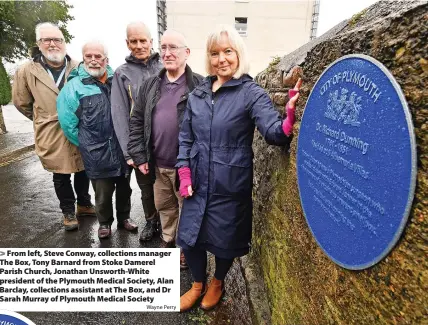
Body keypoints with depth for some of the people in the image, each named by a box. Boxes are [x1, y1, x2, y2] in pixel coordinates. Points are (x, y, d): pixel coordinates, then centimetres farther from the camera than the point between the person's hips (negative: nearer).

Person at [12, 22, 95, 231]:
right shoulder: (27, 70, -5)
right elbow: (21, 102, 7)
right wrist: (44, 120, 9)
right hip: (53, 136, -1)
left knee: (83, 170, 14)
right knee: (61, 176, 9)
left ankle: (84, 204, 35)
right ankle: (68, 211, 28)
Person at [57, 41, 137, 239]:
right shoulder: (74, 86, -5)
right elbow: (68, 124, -4)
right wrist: (87, 145, 0)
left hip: (123, 149, 3)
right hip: (97, 154, -3)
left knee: (124, 187, 17)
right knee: (103, 192, 10)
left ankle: (124, 217, 39)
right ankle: (104, 222, 35)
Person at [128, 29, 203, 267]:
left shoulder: (199, 86, -9)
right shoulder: (150, 86, 7)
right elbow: (136, 121, 9)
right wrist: (139, 156, 3)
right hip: (158, 165, 5)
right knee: (164, 206, 23)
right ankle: (167, 240, 47)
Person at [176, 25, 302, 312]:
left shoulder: (251, 92, -8)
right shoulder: (198, 94, 5)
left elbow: (273, 131, -23)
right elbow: (185, 137, 10)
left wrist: (290, 117, -44)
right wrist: (184, 172, 1)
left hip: (230, 185, -4)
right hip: (198, 183, 4)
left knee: (225, 240, 14)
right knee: (189, 238, 14)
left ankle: (218, 283, 46)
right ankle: (198, 284, 44)